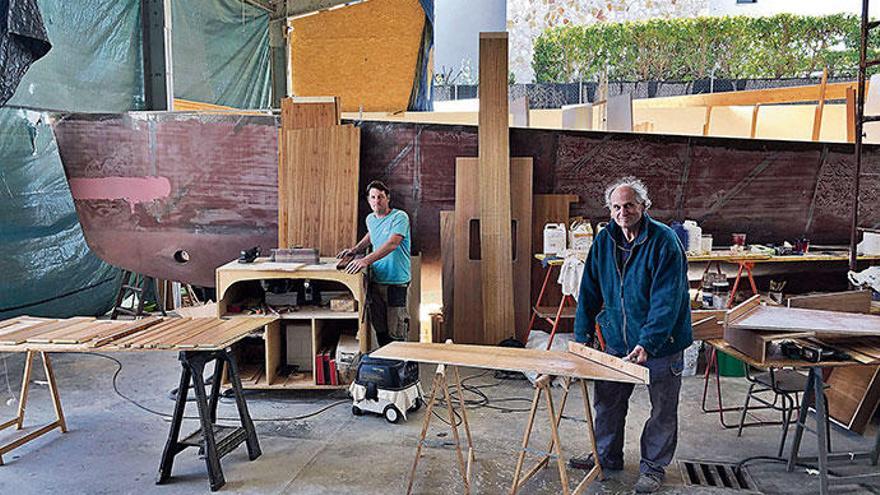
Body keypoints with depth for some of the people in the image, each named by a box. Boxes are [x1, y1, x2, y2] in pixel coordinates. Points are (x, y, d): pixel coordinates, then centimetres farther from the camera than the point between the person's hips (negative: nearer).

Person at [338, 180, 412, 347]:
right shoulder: (370, 219, 11)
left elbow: (392, 244, -28)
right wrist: (355, 249, 18)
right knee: (380, 330, 14)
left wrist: (366, 260, -37)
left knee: (395, 332, -5)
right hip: (375, 281, 7)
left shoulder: (399, 217, -13)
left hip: (396, 282, -7)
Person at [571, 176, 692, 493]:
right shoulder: (604, 240, -2)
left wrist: (647, 344, -31)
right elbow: (590, 291, 5)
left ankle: (653, 467, 28)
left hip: (661, 342, -5)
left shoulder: (664, 241, -19)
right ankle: (608, 456, 34)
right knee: (607, 401, 15)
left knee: (663, 409, 9)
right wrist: (583, 335, 2)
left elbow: (666, 301, -24)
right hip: (617, 339, 5)